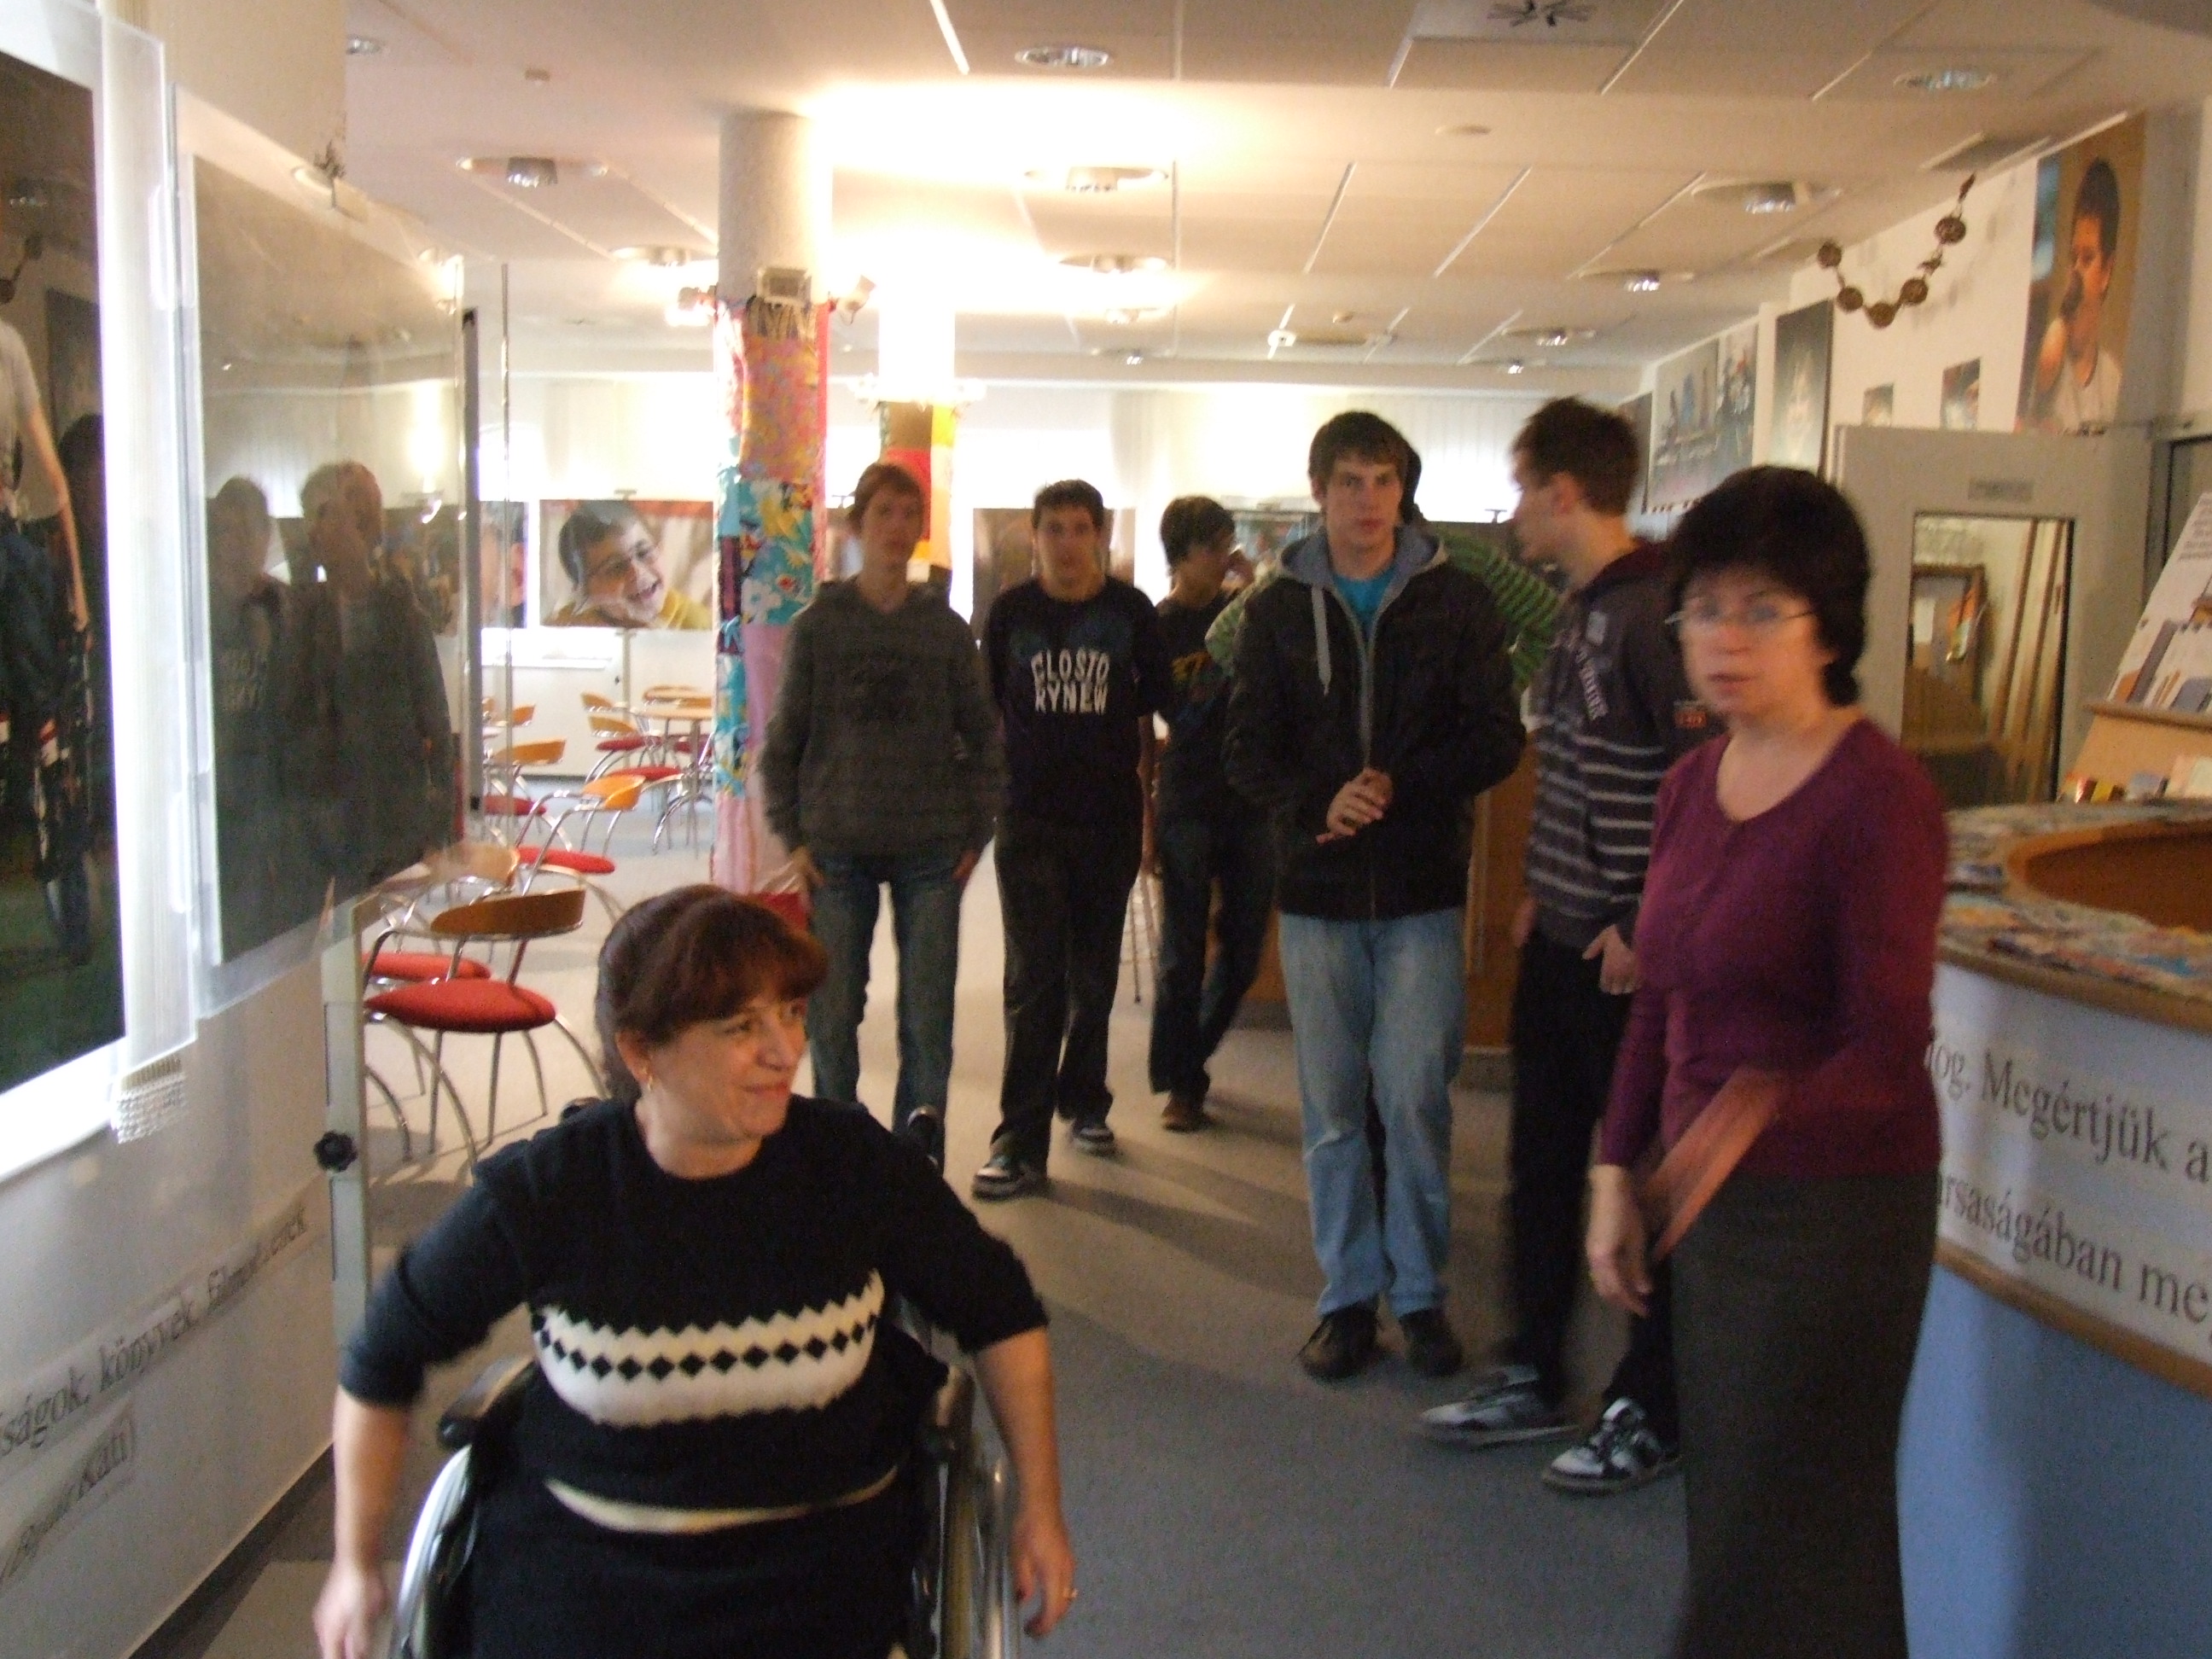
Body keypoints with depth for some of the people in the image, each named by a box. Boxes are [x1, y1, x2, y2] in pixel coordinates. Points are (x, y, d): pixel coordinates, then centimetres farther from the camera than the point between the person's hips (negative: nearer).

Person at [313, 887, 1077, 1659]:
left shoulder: (858, 1167, -9)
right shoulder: (540, 1193, -11)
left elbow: (1001, 1313, 7)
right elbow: (383, 1359, 6)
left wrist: (1040, 1506, 5)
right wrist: (357, 1564, 11)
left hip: (821, 1551, 0)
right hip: (582, 1551, 0)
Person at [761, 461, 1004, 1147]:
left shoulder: (945, 627, 5)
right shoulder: (818, 624, 2)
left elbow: (983, 737, 9)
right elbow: (783, 741, 5)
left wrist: (975, 833, 2)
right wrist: (793, 836, -2)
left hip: (931, 852, 1)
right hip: (837, 850, 0)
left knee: (928, 1016, 3)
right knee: (832, 1014, 4)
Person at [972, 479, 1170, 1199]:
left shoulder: (1131, 612, 1)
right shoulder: (1012, 611, 1)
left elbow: (1148, 715, 8)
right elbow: (988, 713, 9)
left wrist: (1151, 810, 8)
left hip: (1109, 819, 1)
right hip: (1030, 820, -1)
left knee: (1094, 977, 13)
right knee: (1034, 981, -5)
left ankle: (1083, 1099, 33)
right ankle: (1021, 1144, -3)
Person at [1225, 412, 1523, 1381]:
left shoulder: (1456, 603, 3)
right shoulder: (1280, 610, 8)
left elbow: (1497, 740, -1)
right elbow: (1249, 750, 3)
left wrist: (1400, 787, -15)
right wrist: (1317, 805, -16)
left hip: (1422, 894, -2)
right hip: (1317, 894, 2)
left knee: (1414, 1094, -3)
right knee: (1331, 1107, 6)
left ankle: (1420, 1292, 14)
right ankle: (1349, 1294, 18)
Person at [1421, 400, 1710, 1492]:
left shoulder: (1654, 611, -17)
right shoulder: (1580, 606, 12)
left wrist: (1647, 924, -18)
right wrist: (1544, 890, 15)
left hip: (1627, 951, -9)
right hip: (1560, 938, 9)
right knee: (1540, 1166, 16)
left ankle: (1649, 1412, 19)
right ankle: (1532, 1380, 30)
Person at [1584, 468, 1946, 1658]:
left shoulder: (1878, 798, -16)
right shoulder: (1693, 786, 7)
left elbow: (1887, 1048, -21)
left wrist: (1771, 1109, -39)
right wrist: (1617, 1174, 12)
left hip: (1833, 1208, -8)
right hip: (1709, 1197, 8)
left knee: (1781, 1549, 1)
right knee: (1725, 1506, 18)